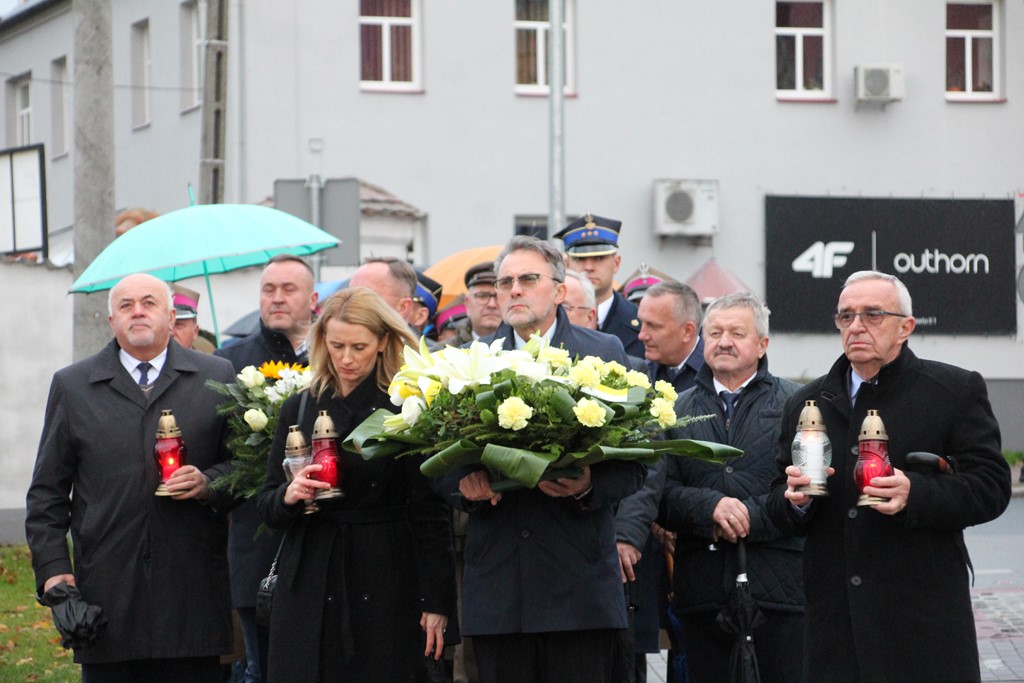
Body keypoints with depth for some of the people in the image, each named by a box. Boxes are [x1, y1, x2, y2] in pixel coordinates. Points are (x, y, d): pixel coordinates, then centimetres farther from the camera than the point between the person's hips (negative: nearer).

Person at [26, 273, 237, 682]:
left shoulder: (217, 378, 10)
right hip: (107, 596, 0)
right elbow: (47, 491, 10)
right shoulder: (72, 386, 11)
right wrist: (52, 568, 1)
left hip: (192, 590, 0)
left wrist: (209, 484, -10)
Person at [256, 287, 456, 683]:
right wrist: (289, 496, -12)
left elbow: (429, 513, -3)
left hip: (387, 588, -3)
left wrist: (437, 601, -8)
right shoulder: (299, 409, 11)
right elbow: (267, 508, 12)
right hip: (309, 587, 3)